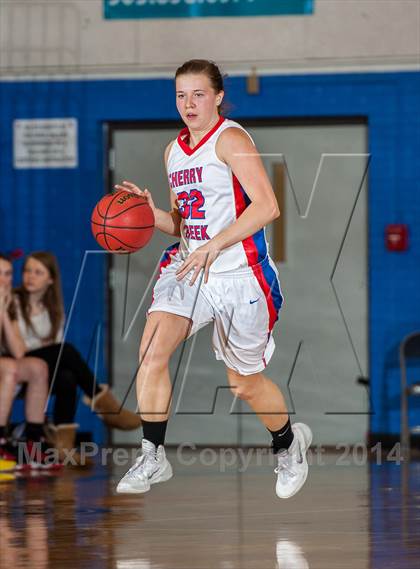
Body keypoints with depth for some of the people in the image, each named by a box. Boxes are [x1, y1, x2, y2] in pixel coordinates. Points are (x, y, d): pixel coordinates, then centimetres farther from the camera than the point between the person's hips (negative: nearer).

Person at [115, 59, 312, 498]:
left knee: (245, 383, 8)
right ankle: (152, 458, -10)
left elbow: (267, 207, -22)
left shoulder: (231, 140, -12)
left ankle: (289, 442, 38)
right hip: (188, 269, 6)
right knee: (151, 350, -17)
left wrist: (213, 246, -27)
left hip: (239, 274, -6)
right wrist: (150, 212, 0)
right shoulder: (174, 152, 13)